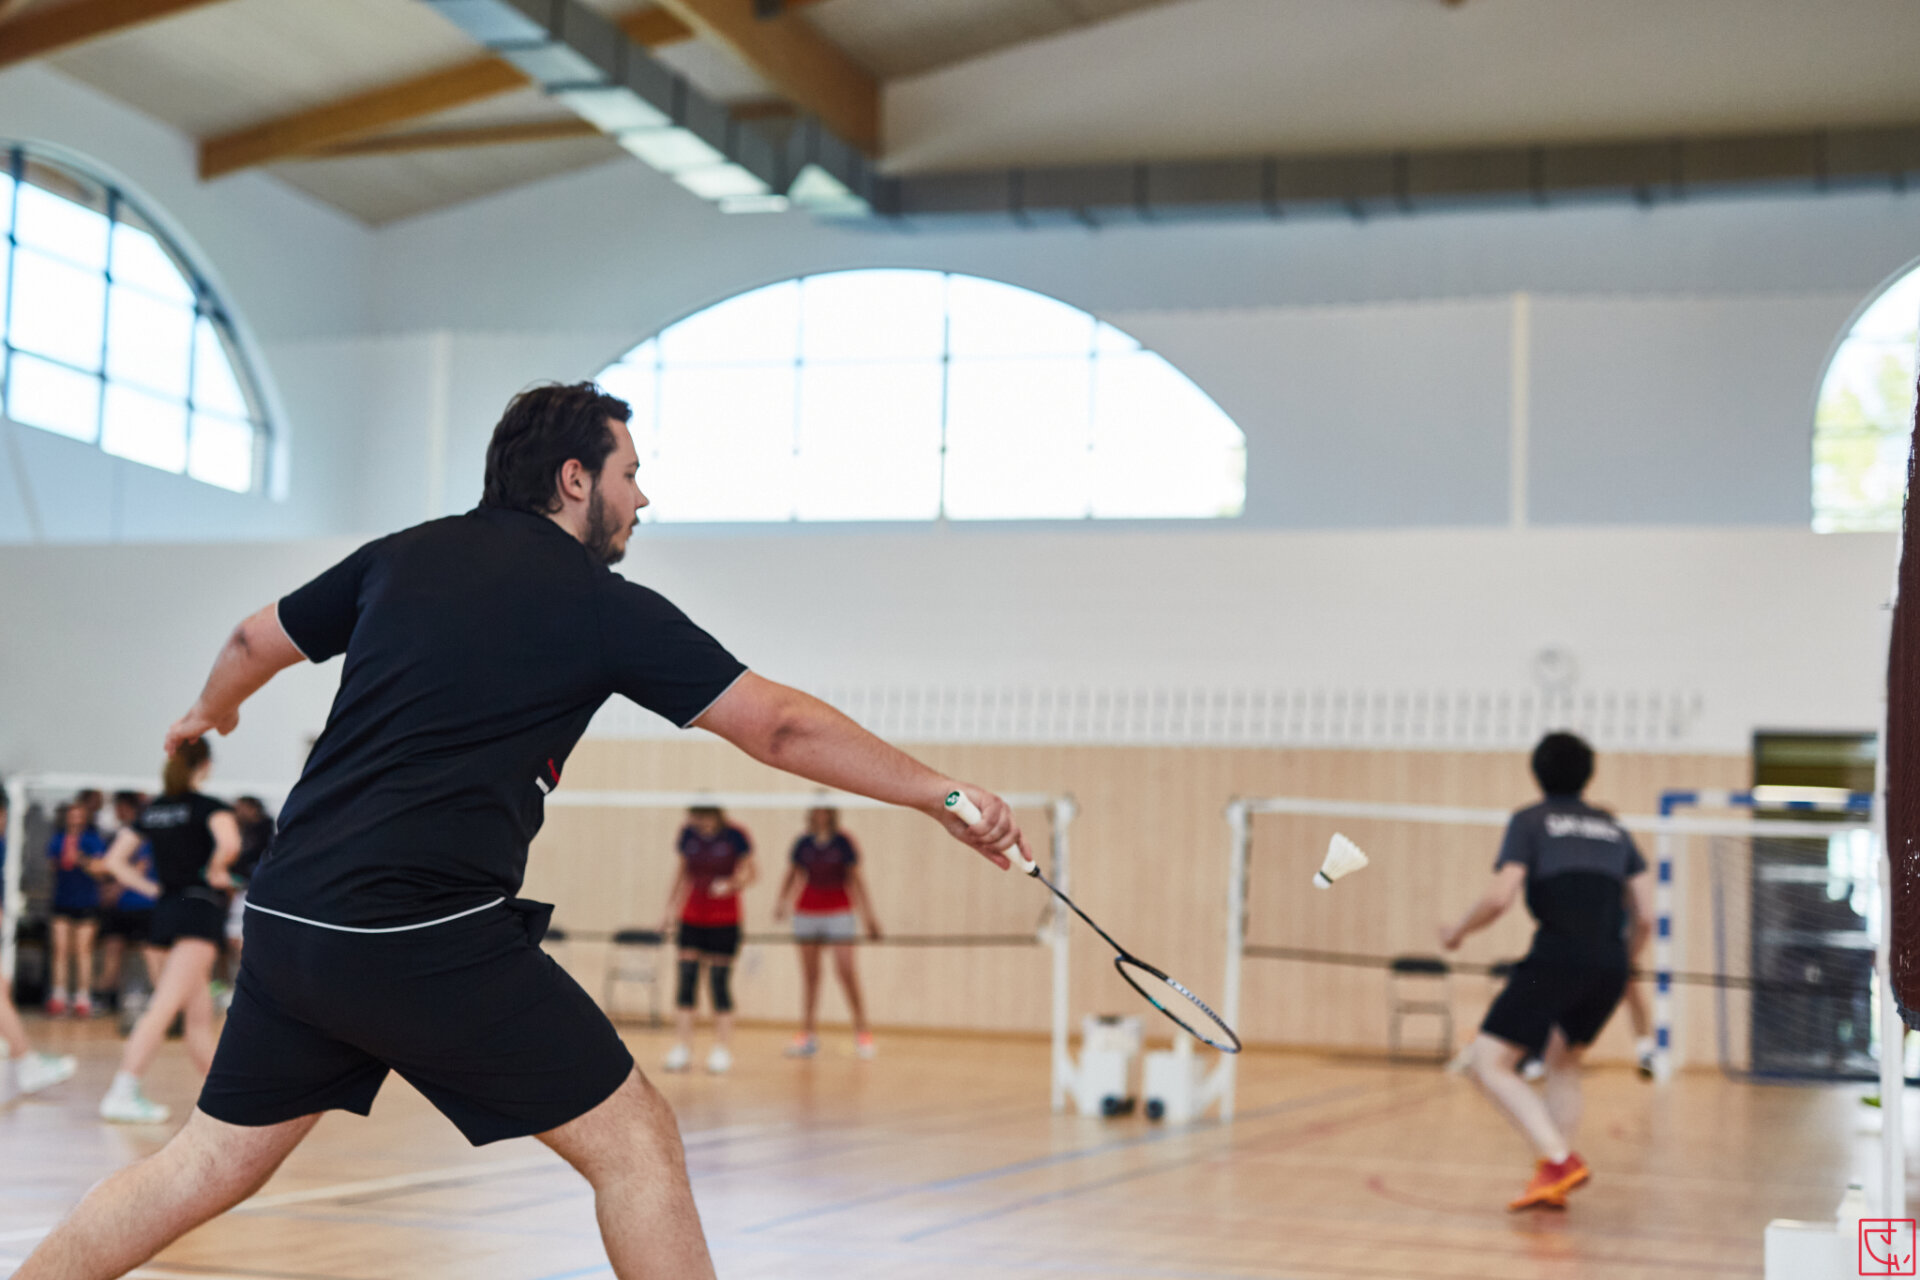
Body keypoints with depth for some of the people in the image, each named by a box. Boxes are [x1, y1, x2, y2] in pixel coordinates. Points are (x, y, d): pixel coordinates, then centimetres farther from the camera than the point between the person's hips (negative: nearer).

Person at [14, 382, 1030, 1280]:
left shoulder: (404, 556, 14)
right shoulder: (603, 607, -2)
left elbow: (256, 642, 28)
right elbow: (779, 726, -4)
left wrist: (209, 710, 50)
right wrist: (942, 794, 1)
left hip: (284, 917, 7)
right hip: (430, 938, -7)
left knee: (213, 1163, 21)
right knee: (637, 1143, 1)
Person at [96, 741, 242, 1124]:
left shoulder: (152, 810, 12)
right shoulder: (209, 805, -6)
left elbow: (115, 859, 12)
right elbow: (229, 842, -25)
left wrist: (151, 888, 11)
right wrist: (216, 871, -7)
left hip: (166, 908, 7)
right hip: (200, 909, -7)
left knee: (200, 1011, 14)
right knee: (166, 1005, -14)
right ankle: (122, 1092, -23)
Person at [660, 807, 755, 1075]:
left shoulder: (735, 837, -10)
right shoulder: (688, 835, 1)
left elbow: (750, 872, -1)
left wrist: (732, 884, -21)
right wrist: (671, 911, 10)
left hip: (724, 922, -3)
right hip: (692, 919, 3)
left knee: (719, 982, -2)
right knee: (686, 979, -3)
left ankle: (722, 1050, 7)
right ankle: (681, 1048, 0)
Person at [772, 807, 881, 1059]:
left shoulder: (843, 842, -3)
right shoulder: (803, 844, 3)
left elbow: (854, 880, 2)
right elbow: (793, 876, 12)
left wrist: (868, 915, 0)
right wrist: (783, 901, -5)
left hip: (839, 911, -3)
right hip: (807, 912, 3)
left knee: (845, 970, -11)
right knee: (809, 974, 5)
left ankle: (861, 1029, 0)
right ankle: (808, 1034, 9)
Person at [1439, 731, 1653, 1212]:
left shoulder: (1530, 821, 7)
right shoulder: (1613, 829, 21)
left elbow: (1500, 897, -7)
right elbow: (1645, 913, 13)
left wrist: (1458, 930, 10)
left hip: (1557, 956, -6)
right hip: (1610, 963, 6)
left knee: (1489, 1062, -1)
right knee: (1562, 1059, 26)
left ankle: (1559, 1160, -18)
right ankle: (1553, 1178, 16)